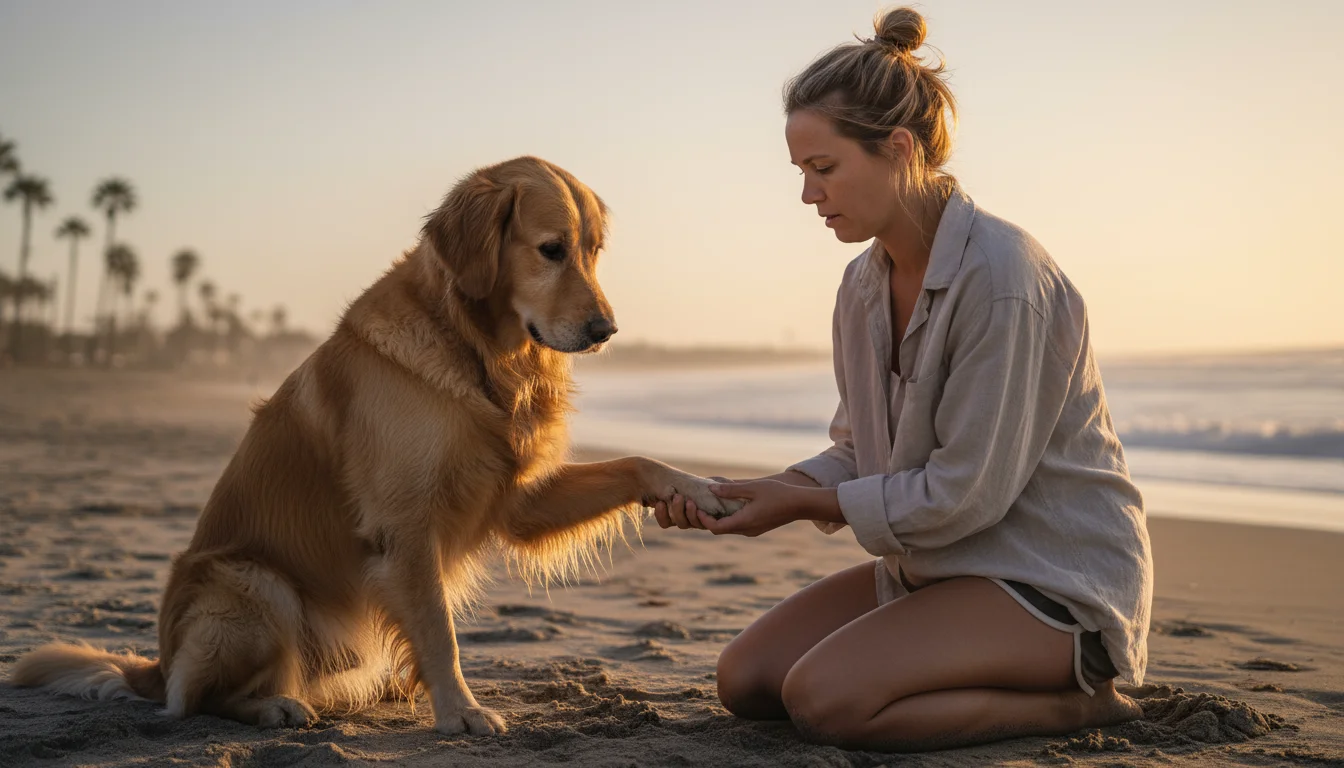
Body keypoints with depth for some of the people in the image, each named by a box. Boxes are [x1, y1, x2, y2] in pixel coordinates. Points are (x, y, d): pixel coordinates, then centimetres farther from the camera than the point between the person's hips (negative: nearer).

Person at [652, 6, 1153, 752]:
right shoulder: (864, 284, 4)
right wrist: (766, 490, -7)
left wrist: (803, 503, -14)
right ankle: (1013, 676, 9)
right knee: (746, 677, 0)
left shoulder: (1000, 275, -22)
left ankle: (1073, 697, -7)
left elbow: (965, 493, -21)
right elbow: (862, 455, 11)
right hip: (937, 564, 9)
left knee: (823, 696, -25)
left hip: (1056, 576, -9)